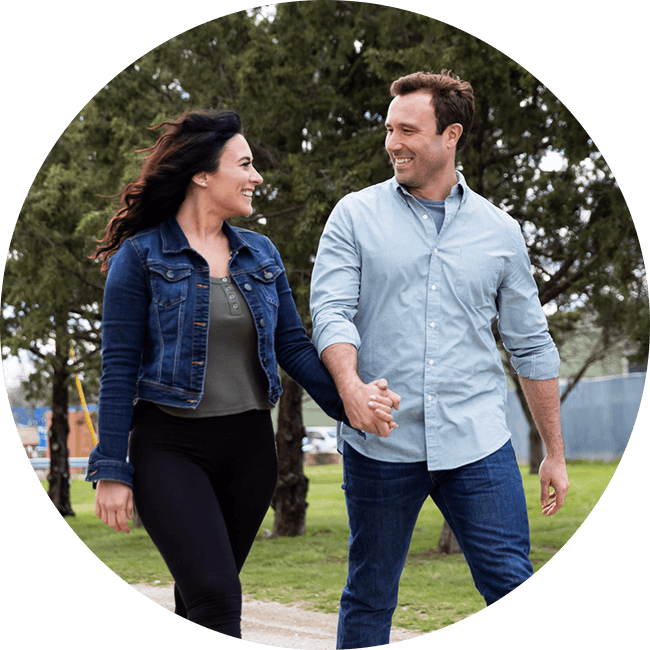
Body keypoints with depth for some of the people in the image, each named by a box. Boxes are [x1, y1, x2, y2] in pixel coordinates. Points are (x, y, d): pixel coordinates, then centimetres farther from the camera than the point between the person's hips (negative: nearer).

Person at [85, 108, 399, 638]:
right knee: (217, 598, -17)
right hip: (170, 446, -5)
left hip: (249, 446, 5)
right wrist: (111, 469, -8)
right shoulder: (140, 256, -4)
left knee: (203, 598, 11)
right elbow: (119, 366, -5)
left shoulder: (261, 255, 11)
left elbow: (293, 345, 8)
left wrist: (348, 400, -10)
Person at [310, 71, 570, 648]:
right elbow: (331, 310, -6)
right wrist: (351, 386, -26)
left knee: (515, 588, -4)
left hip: (477, 443, 1)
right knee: (370, 596, 8)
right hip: (379, 444, 0)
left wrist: (555, 453, 13)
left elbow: (531, 346, 13)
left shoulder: (500, 231, 9)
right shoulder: (355, 216, 5)